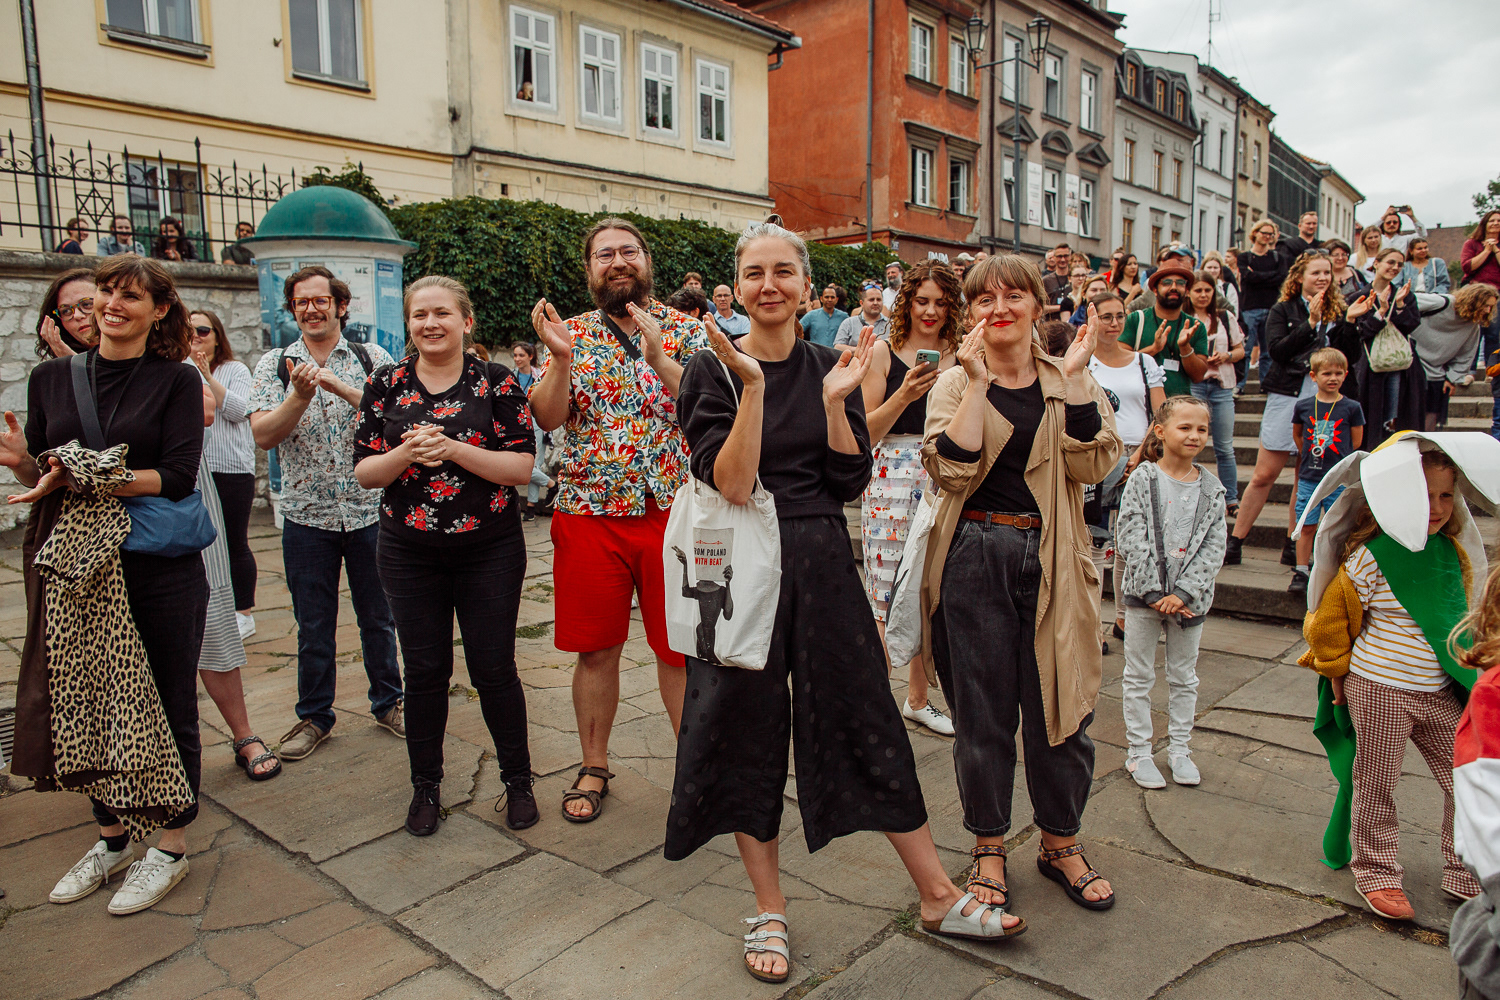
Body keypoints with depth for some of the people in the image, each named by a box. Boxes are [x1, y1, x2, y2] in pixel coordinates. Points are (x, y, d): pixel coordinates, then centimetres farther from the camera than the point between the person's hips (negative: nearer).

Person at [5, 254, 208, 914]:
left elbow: (176, 477, -13)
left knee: (165, 705, 5)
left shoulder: (177, 381, -3)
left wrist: (85, 476, -22)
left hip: (160, 569, -4)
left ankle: (171, 847, 21)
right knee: (90, 701, 13)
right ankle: (112, 837, 32)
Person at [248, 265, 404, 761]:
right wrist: (300, 395, -21)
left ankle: (388, 703, 28)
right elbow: (263, 434, -7)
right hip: (307, 514, 1)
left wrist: (341, 387, -23)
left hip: (369, 510, 0)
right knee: (313, 625, 10)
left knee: (378, 616, 11)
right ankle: (314, 715, 26)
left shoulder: (372, 358, 2)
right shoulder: (275, 364, 4)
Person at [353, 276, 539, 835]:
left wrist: (454, 449, -20)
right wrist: (406, 453, -18)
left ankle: (517, 779, 24)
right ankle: (426, 786, 27)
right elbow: (364, 472, 2)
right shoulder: (386, 385, 4)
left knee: (495, 669, 4)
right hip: (409, 553, 2)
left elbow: (523, 467, -9)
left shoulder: (496, 382, -3)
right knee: (424, 671, 9)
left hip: (490, 551, -2)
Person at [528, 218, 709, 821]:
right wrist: (561, 360, -16)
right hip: (590, 516, 2)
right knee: (595, 650, 10)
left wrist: (659, 358, -20)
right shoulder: (571, 334, 8)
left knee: (679, 648, 6)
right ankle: (594, 767, 28)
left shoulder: (686, 331, 4)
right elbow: (547, 418, -1)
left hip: (673, 512, -1)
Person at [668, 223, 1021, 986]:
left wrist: (835, 401, -11)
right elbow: (730, 485, -16)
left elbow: (850, 482, 1)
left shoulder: (828, 367, 6)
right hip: (744, 568, -2)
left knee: (869, 721, 9)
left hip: (822, 564, 3)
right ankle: (768, 911, 28)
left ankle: (939, 896, 25)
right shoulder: (713, 371, -4)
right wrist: (752, 387, -22)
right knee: (751, 733, 8)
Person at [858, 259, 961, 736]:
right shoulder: (884, 352, 0)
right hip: (893, 477, -4)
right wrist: (904, 396, -16)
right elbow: (867, 432, -3)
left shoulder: (960, 357, 10)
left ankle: (917, 698, 27)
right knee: (885, 598, -3)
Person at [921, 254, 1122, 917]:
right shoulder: (955, 384, 3)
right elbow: (953, 469, -14)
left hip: (1051, 561, 2)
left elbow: (1092, 465, -7)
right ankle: (989, 847, 26)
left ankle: (1061, 842, 31)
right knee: (982, 710, 7)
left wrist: (1074, 377, -11)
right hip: (976, 558, -1)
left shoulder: (1068, 382, 9)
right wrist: (977, 383, -16)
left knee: (1059, 705, 8)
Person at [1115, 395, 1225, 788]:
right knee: (1139, 676, 7)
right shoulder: (1143, 479, -8)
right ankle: (1139, 751, 19)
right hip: (1143, 593, -3)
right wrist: (1155, 592, -17)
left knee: (1184, 677, 15)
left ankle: (1179, 748, 29)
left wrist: (1183, 593, -14)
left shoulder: (1212, 489, 1)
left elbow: (1213, 547, -4)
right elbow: (1131, 538, -13)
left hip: (1190, 598, 3)